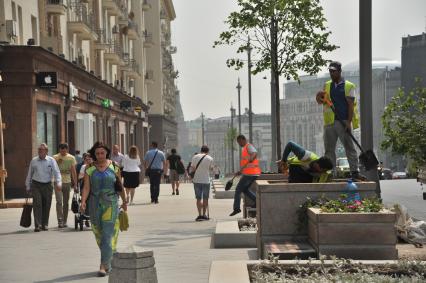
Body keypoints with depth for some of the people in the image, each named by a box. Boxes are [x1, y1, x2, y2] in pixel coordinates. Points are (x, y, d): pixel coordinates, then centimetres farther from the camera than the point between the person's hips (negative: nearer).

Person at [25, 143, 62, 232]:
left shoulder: (51, 160, 2)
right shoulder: (33, 161, 6)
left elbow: (56, 172, -6)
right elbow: (29, 174, 13)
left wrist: (58, 183, -21)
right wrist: (28, 186, 13)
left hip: (47, 185, 0)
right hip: (36, 185, 0)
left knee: (46, 205, 5)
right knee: (37, 205, -10)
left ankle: (45, 224, 17)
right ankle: (37, 225, -12)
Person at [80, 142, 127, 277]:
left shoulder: (114, 166, -1)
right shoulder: (89, 168, 0)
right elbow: (86, 187, -7)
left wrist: (124, 202, 13)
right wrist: (83, 202, -22)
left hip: (111, 204, -2)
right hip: (95, 204, 2)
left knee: (108, 235, -9)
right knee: (99, 234, 11)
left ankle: (103, 266, -9)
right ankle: (108, 261, 30)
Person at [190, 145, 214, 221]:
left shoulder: (195, 157, 0)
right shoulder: (210, 158, -2)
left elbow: (192, 168, 0)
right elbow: (211, 168, 5)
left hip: (197, 180, 1)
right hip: (206, 181, -1)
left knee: (198, 198, 6)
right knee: (205, 198, 9)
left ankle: (200, 215, -2)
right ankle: (204, 215, 9)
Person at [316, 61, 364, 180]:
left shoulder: (348, 86, 1)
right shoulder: (327, 85, 15)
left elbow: (351, 105, -5)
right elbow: (320, 101, 17)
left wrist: (349, 122, -14)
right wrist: (320, 98, -8)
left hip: (343, 122, -5)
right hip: (329, 122, 5)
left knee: (349, 147, -4)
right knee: (329, 149, 6)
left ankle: (354, 172, -4)